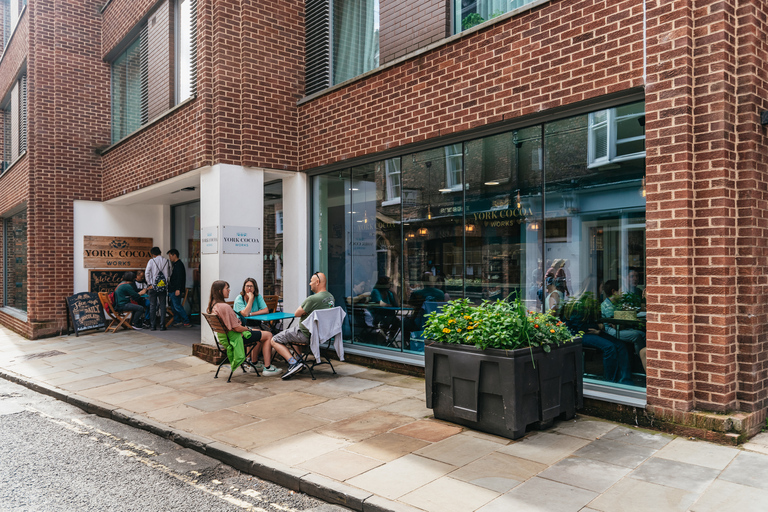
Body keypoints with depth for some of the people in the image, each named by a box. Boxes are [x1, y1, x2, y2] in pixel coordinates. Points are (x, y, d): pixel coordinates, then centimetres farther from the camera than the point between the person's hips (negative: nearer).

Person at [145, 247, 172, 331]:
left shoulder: (151, 261, -4)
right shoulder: (166, 261, 4)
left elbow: (147, 273, -11)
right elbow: (169, 275, 7)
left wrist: (149, 284, -6)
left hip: (153, 286, -2)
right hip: (163, 286, 2)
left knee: (152, 306, 6)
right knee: (162, 305, 5)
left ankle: (153, 325, 6)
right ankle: (162, 325, 2)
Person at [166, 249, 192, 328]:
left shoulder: (179, 264, -14)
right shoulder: (175, 264, 18)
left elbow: (180, 278, -22)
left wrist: (178, 289, -26)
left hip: (176, 290, -10)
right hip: (172, 290, 10)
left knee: (177, 306, -9)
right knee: (173, 306, 11)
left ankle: (187, 322, -6)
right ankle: (178, 320, 17)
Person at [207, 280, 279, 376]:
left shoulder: (213, 306, 2)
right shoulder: (225, 307, -29)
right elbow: (237, 328, -26)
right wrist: (247, 328, -8)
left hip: (226, 335, 10)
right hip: (236, 337, -10)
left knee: (259, 334, 30)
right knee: (268, 335, 1)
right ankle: (267, 368, 2)